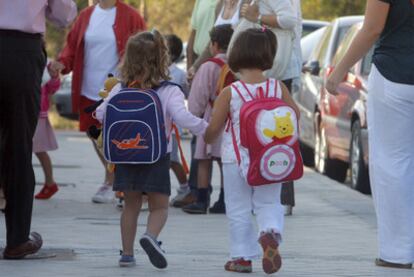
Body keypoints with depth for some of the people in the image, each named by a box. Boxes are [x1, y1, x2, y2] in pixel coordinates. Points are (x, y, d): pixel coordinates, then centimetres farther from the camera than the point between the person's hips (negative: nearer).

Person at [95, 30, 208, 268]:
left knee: (131, 205, 14)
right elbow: (182, 117, -21)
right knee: (160, 206, 5)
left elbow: (101, 115, 5)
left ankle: (127, 252, 13)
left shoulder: (120, 90, 0)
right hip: (157, 158, -3)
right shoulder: (169, 92, -10)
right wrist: (205, 128, -10)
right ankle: (151, 235, -23)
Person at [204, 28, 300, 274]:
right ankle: (270, 231, -18)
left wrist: (207, 139, 17)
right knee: (269, 203, 12)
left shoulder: (230, 93, -11)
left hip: (236, 159, -2)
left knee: (239, 209, 10)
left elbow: (213, 129, -6)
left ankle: (242, 257, 13)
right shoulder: (278, 88, -6)